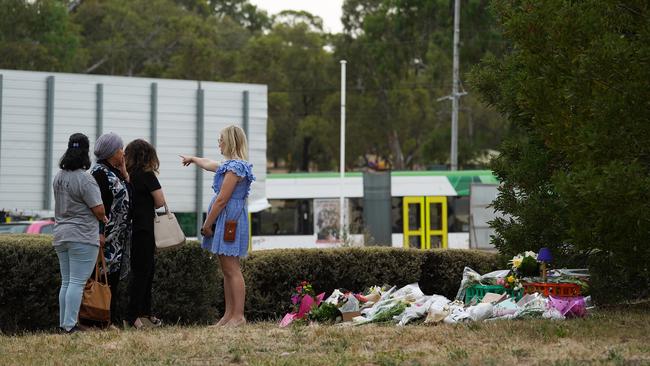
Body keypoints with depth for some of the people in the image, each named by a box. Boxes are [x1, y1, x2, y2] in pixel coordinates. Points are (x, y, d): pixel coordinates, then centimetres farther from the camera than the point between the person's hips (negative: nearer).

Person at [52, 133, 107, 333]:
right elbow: (99, 210, -16)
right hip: (82, 237, -8)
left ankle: (63, 323, 14)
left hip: (61, 235, 8)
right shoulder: (85, 179, -15)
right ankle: (70, 325, -10)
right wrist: (102, 218, 7)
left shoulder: (59, 177, 10)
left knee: (66, 282, 12)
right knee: (77, 282, -7)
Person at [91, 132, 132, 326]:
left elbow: (127, 193, 15)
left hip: (120, 235, 10)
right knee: (106, 274, -9)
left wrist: (124, 172, 8)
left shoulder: (115, 172, 16)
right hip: (107, 234, -10)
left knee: (115, 275, 12)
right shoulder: (99, 172, -12)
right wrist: (100, 232, -22)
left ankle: (114, 317, 16)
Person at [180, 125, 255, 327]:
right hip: (226, 221, 10)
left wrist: (207, 224, -11)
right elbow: (211, 165, 40)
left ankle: (238, 316, -10)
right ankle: (229, 314, 12)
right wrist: (193, 159, 57)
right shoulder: (231, 165, 17)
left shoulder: (235, 167, -14)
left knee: (232, 270, -10)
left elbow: (222, 200, -17)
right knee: (227, 271, 10)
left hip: (229, 219, -10)